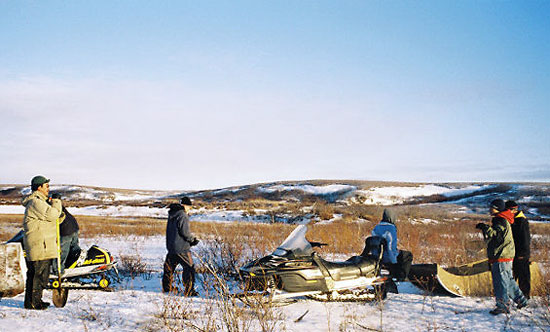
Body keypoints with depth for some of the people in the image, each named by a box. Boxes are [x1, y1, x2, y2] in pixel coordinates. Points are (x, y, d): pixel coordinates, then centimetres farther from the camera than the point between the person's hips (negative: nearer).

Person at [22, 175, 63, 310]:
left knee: (33, 273, 14)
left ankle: (30, 301, 21)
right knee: (40, 273, -8)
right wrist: (56, 203, -4)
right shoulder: (35, 202, -15)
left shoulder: (40, 201, 19)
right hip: (39, 245, -11)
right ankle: (34, 302, -3)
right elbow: (52, 214, -21)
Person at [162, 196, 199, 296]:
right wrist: (193, 239, -3)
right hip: (181, 248, -9)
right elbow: (185, 232, -20)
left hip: (170, 246, 9)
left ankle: (167, 288, 30)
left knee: (169, 267, 18)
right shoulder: (183, 216, -16)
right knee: (189, 268, -4)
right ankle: (189, 291, -6)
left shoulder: (172, 215, 12)